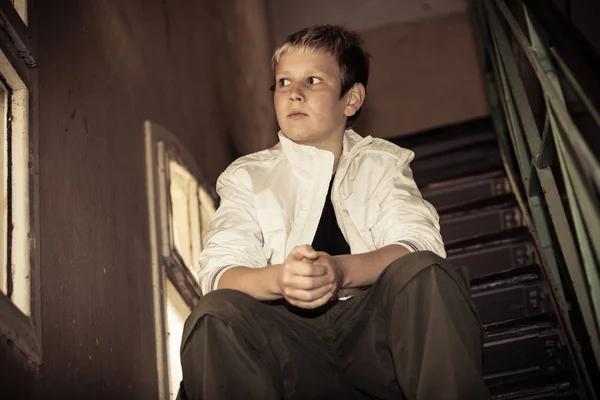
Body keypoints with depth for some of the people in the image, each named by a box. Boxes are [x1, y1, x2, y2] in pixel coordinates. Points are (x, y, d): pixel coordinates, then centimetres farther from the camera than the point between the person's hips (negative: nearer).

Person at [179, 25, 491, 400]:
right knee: (215, 316, -30)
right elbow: (220, 273, -2)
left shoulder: (383, 163, 14)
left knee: (425, 274, -29)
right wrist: (278, 279, -26)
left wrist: (341, 270, -25)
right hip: (291, 346, 0)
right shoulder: (247, 176, 14)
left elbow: (420, 246, -4)